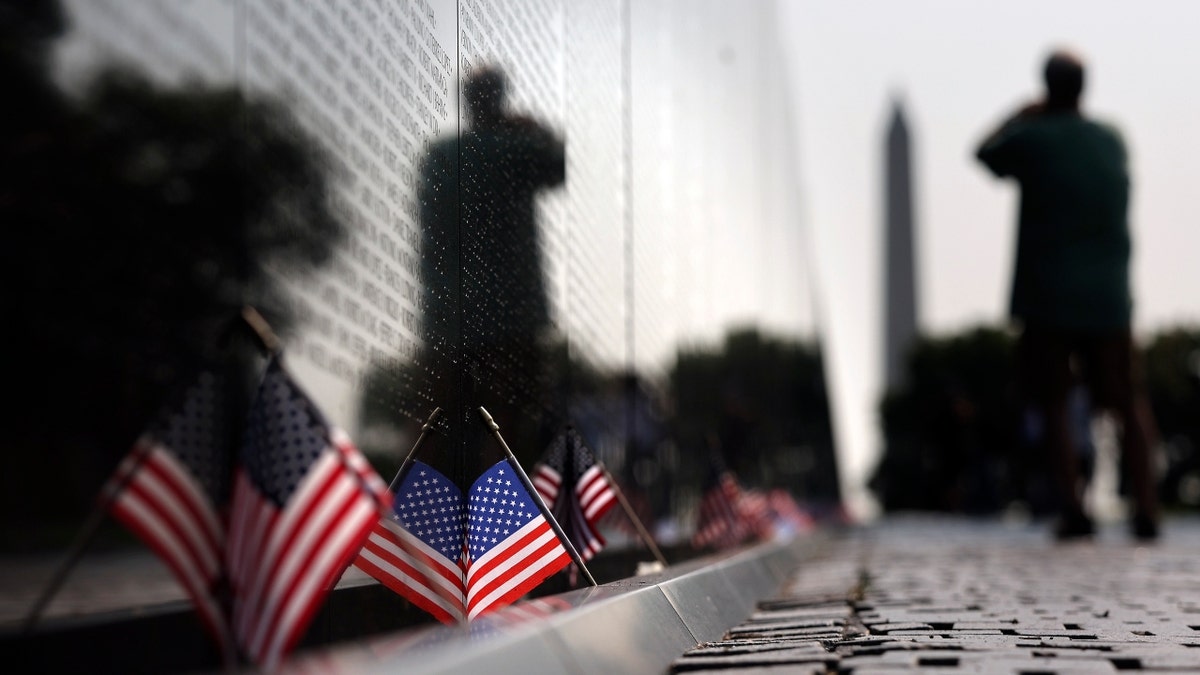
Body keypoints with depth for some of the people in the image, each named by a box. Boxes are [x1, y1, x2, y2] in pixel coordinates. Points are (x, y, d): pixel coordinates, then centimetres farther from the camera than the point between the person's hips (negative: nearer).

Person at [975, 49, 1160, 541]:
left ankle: (1072, 508, -5)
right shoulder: (1113, 140, 6)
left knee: (1053, 404, 4)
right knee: (1127, 402, 12)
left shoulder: (1034, 138, -8)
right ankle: (1145, 509, 8)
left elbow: (986, 153, 12)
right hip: (1109, 297, 3)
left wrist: (1022, 114, 22)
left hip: (1047, 298, -3)